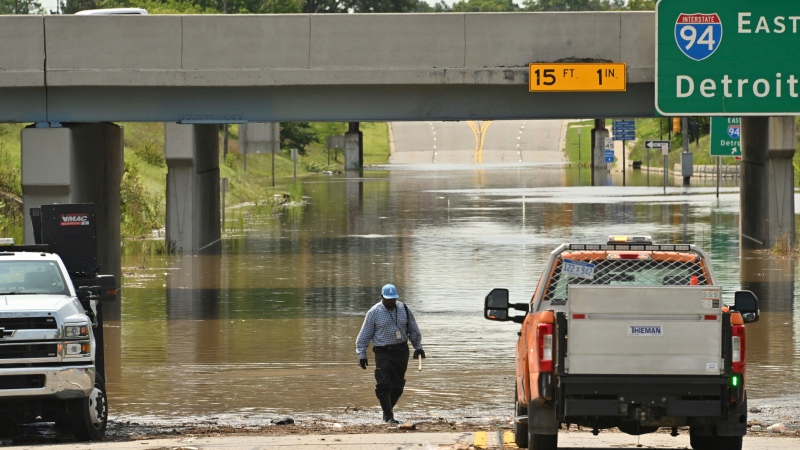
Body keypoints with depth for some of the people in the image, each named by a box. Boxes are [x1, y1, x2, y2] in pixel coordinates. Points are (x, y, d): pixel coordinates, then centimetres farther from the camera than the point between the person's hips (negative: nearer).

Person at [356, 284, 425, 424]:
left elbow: (413, 330, 18)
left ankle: (389, 407, 28)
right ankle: (388, 416, -9)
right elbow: (364, 335, -1)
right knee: (383, 385, -12)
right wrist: (362, 354, -4)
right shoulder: (374, 312, -4)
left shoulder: (404, 310, 6)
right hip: (383, 352, -4)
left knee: (398, 384, 8)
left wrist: (418, 347, 16)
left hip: (401, 351, 4)